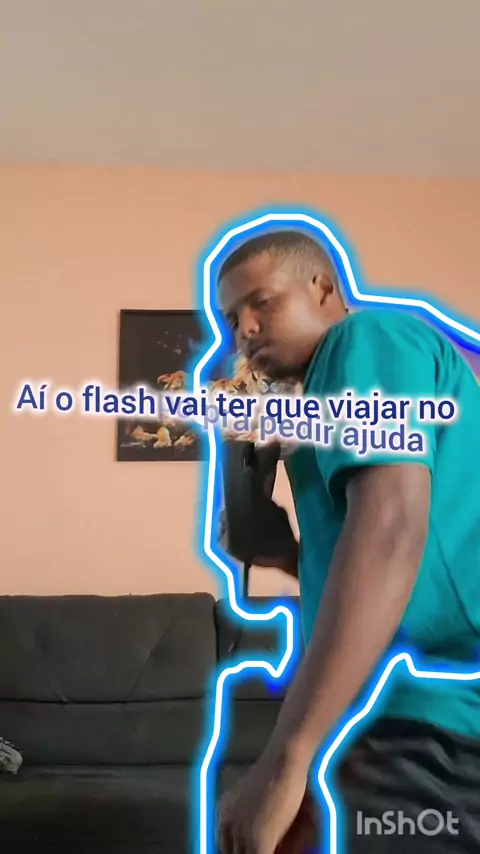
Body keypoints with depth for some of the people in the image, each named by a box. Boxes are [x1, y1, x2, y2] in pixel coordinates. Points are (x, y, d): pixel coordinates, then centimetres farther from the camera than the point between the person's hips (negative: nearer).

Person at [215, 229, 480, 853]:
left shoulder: (371, 337, -7)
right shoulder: (340, 395, 21)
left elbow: (392, 529, -24)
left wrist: (284, 758, -26)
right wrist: (285, 557, 9)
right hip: (422, 715, 9)